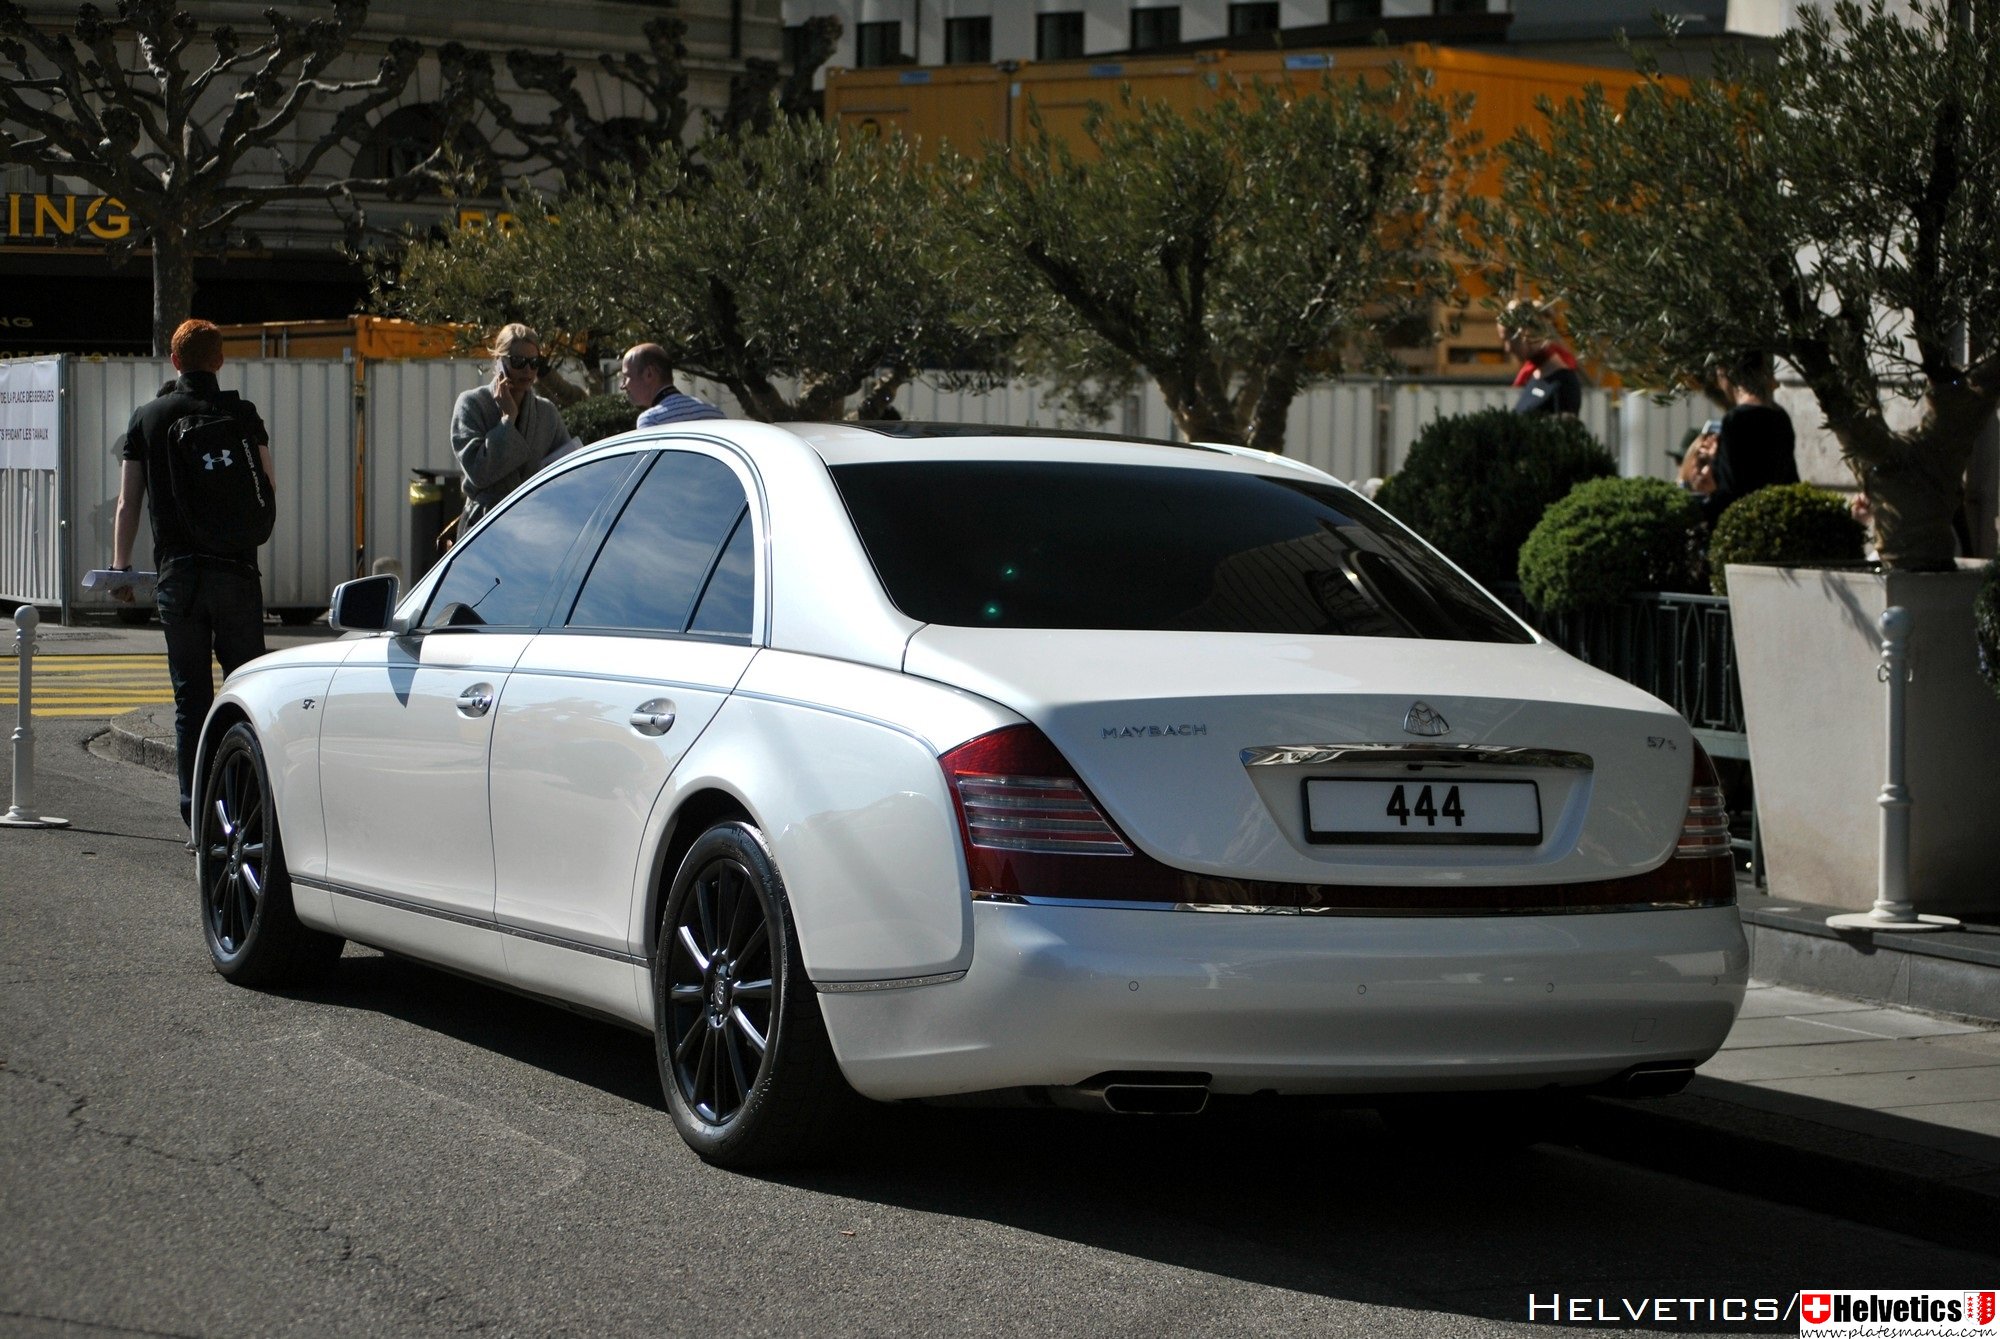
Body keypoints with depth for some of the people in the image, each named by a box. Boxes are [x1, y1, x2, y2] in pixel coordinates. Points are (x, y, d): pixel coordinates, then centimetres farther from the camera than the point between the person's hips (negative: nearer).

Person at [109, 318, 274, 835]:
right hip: (236, 571, -1)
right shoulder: (242, 415, 1)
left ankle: (198, 820, 0)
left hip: (177, 574, 1)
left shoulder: (148, 418, 5)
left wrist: (120, 568, 13)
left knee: (191, 700, 3)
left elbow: (127, 504, 5)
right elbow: (267, 494, 3)